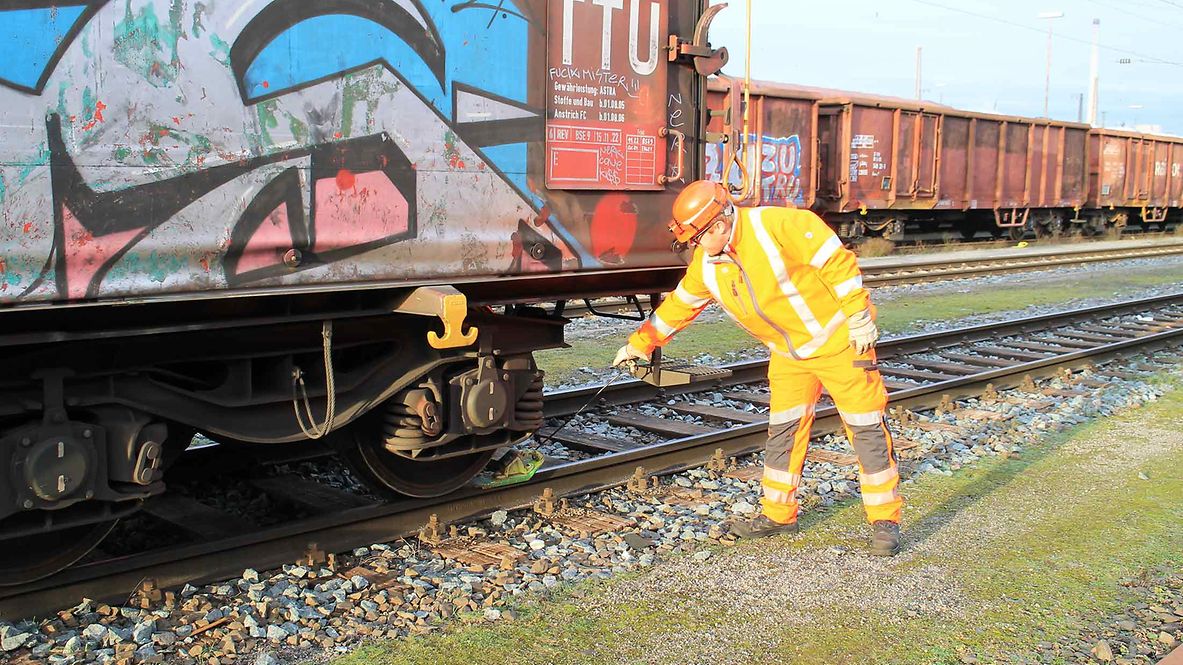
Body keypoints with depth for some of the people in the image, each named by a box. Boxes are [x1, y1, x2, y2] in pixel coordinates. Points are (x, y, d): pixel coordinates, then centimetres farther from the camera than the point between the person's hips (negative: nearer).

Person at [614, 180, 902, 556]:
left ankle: (885, 521, 5)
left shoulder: (778, 226, -26)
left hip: (837, 339, -6)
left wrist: (859, 316, -20)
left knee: (866, 427, -3)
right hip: (789, 353, 7)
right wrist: (640, 343, 18)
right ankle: (778, 515, 21)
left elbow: (837, 261, -23)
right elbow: (679, 306, 12)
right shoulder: (706, 264, -3)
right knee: (783, 430, 8)